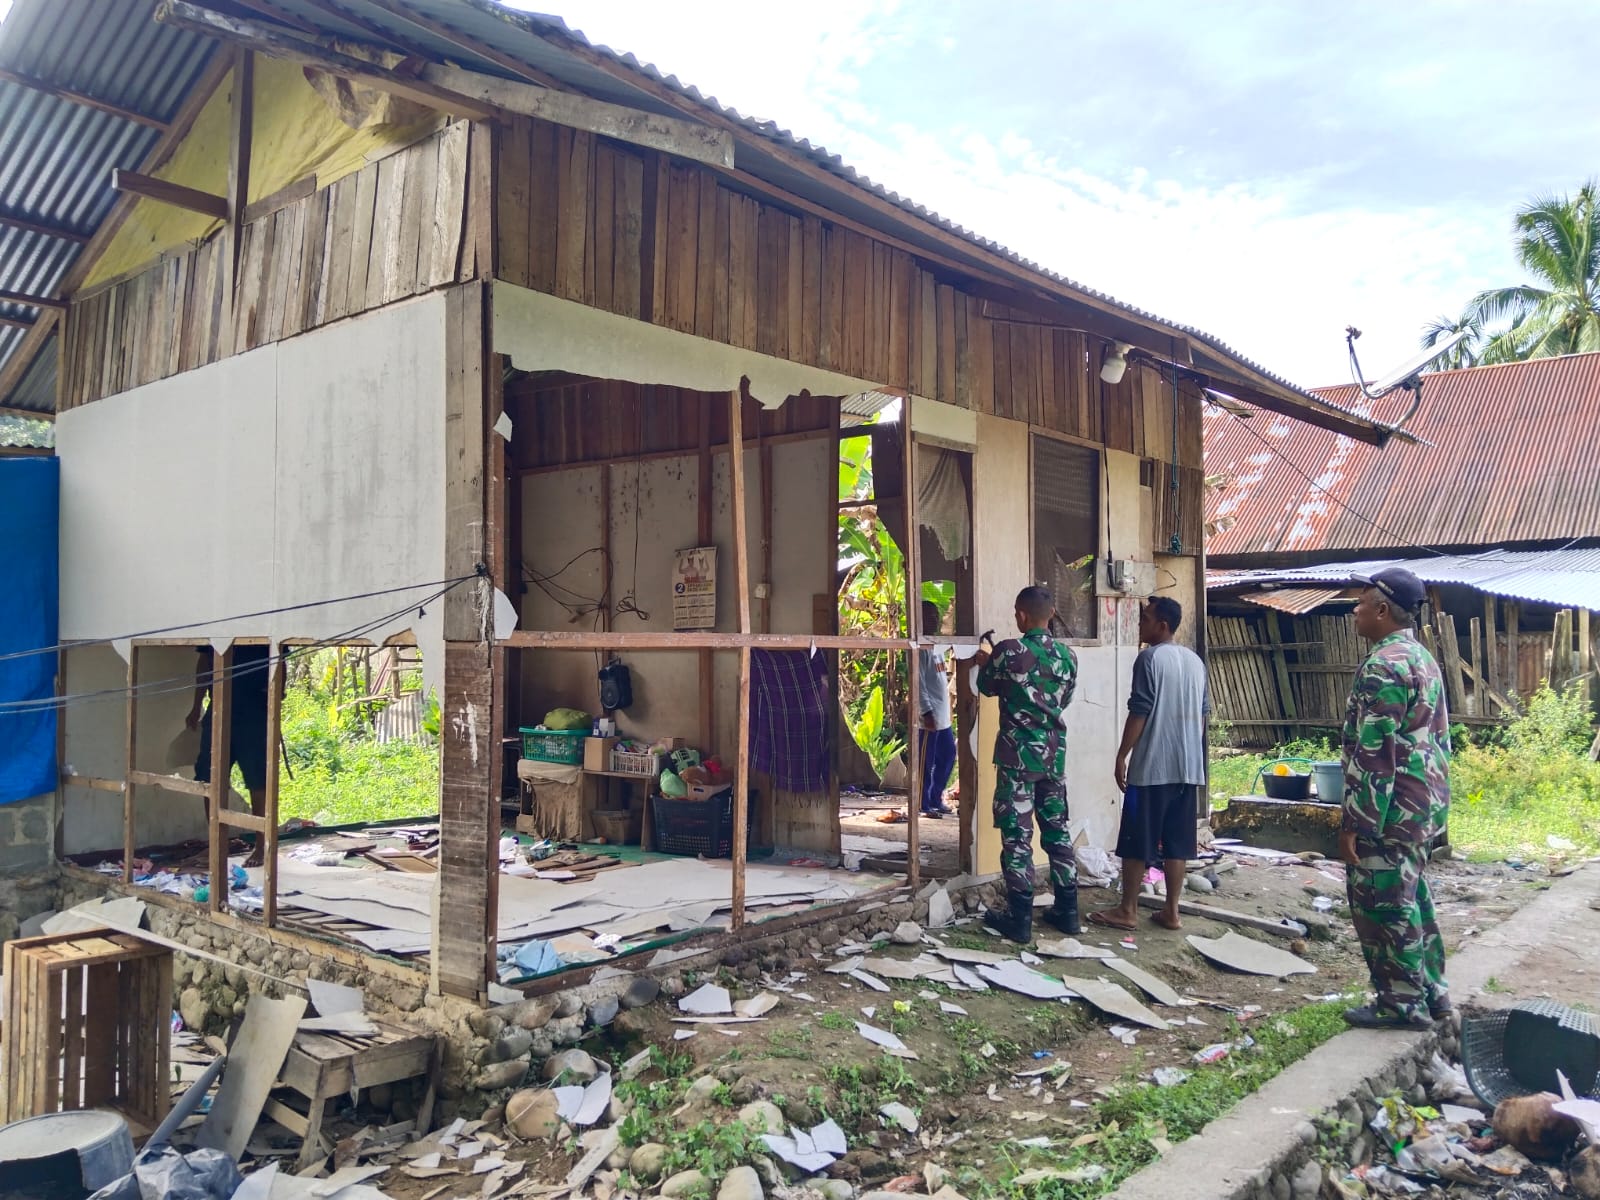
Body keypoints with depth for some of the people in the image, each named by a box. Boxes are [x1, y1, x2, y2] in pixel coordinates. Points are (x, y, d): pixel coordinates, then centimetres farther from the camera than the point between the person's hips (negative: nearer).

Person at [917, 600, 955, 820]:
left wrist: (944, 710, 20)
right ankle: (924, 804, 5)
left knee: (947, 756, 15)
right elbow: (918, 682, -18)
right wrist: (927, 711, -22)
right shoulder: (920, 647, -12)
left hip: (943, 715, 10)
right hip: (929, 715, -10)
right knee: (926, 762, -3)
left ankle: (935, 799, 25)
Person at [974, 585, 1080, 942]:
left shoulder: (1009, 651, -12)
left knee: (1017, 835, 0)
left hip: (1017, 755, -5)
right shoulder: (1067, 655, 3)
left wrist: (985, 663, 26)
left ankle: (1019, 918, 3)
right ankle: (1067, 910, 20)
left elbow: (987, 687, 6)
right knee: (1057, 830, 13)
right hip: (1054, 755, 5)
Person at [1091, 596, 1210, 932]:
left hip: (1151, 766, -7)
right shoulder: (1195, 660, 12)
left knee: (1137, 841, 1)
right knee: (1177, 842, 10)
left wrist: (1122, 756, -9)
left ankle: (1127, 911, 7)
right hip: (1187, 766, 7)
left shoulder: (1150, 657, -11)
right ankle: (1171, 911, 14)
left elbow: (1139, 712, -15)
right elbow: (1203, 712, 17)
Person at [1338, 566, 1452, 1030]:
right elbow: (1436, 739, 19)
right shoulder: (1422, 658, 13)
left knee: (1381, 904, 0)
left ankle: (1401, 1004, 9)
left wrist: (1354, 824, -19)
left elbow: (1374, 755, -22)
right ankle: (1429, 993, 28)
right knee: (1410, 899, 18)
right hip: (1425, 803, 10)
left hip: (1392, 810, -10)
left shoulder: (1383, 666, -19)